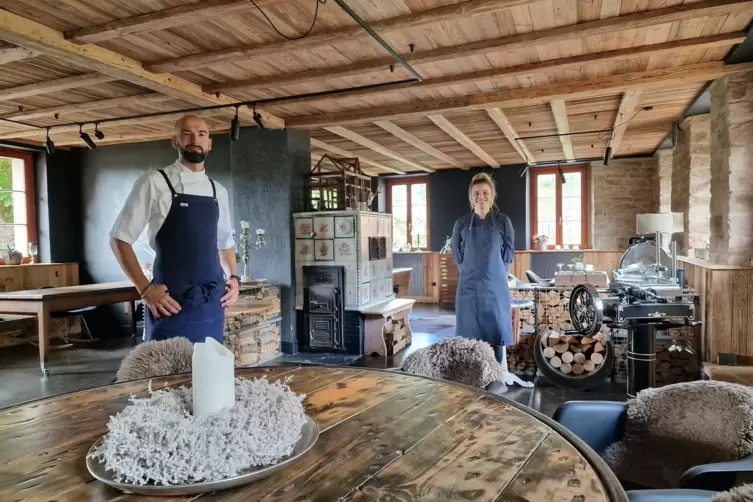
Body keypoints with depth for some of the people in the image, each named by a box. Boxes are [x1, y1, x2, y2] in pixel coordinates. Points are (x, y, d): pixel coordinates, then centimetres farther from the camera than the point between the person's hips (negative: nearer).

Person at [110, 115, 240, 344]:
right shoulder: (154, 183, -5)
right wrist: (145, 289, -11)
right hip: (172, 303, -5)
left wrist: (234, 278, 7)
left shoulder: (218, 191, 11)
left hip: (212, 303, 5)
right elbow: (120, 239, -4)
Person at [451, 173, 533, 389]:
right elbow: (457, 254, 9)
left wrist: (493, 272, 6)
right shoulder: (461, 224, 2)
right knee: (470, 328, 5)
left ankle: (502, 371, 14)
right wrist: (471, 272, 7)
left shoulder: (502, 221, 0)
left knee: (497, 325, 3)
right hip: (469, 284, 1)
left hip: (495, 284, -1)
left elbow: (508, 253, 6)